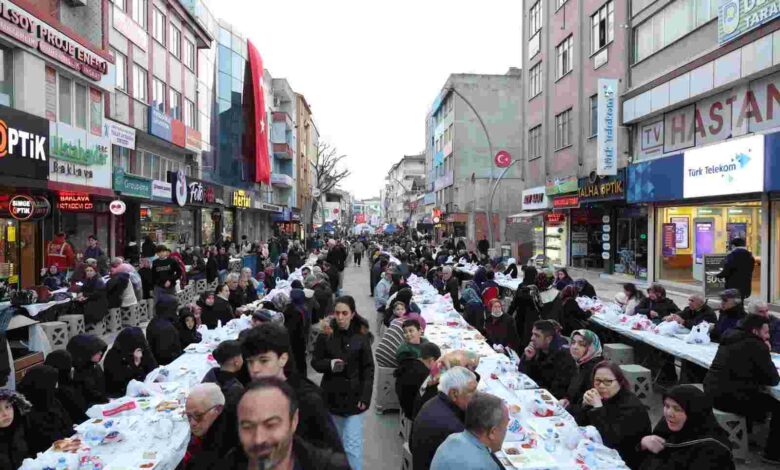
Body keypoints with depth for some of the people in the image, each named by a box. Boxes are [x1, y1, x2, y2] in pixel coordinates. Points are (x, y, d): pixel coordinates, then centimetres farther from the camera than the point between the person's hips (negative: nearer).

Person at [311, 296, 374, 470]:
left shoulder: (361, 336, -8)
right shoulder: (326, 334, -6)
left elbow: (368, 369, -4)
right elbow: (315, 362, 1)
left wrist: (365, 396, -12)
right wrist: (329, 364, -20)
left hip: (354, 395, -2)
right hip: (332, 395, 2)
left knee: (352, 445, -2)